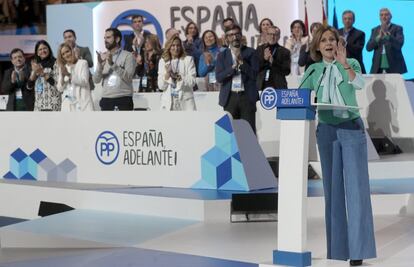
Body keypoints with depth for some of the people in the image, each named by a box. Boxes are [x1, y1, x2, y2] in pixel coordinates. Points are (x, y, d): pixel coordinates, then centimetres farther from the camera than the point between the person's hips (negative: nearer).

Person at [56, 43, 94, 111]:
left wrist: (69, 75, -17)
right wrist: (62, 76, -9)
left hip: (82, 102, -4)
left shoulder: (82, 63, 2)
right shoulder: (62, 68, 15)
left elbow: (84, 81, -10)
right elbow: (60, 88, 8)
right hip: (67, 104, 4)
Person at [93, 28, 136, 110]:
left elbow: (128, 77, -14)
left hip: (123, 100, -4)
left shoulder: (127, 56, 0)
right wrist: (100, 64, -14)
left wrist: (112, 64, -21)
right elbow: (96, 80, 3)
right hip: (106, 100, 4)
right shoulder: (103, 57, 13)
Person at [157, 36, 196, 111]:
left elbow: (192, 81, -2)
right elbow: (161, 86, 5)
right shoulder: (163, 61, 11)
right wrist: (167, 74, -10)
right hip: (168, 101, 1)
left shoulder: (188, 60, 7)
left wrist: (178, 76, -13)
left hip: (185, 101, -1)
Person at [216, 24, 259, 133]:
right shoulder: (222, 55, 9)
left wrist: (241, 62, -13)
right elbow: (219, 77, -1)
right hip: (230, 97, 1)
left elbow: (254, 74, -4)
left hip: (247, 96, -1)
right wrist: (233, 66, -11)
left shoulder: (250, 52, 5)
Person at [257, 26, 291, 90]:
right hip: (261, 86, 2)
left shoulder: (284, 52, 5)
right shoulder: (260, 49, 13)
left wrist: (273, 62, -16)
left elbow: (287, 71, -4)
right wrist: (264, 59, -12)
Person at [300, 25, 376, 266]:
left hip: (352, 128, -2)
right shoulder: (314, 70, 9)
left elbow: (359, 84, -15)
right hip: (327, 130, 3)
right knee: (332, 188, 4)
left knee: (356, 187, -8)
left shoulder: (351, 63, 4)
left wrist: (344, 64, -26)